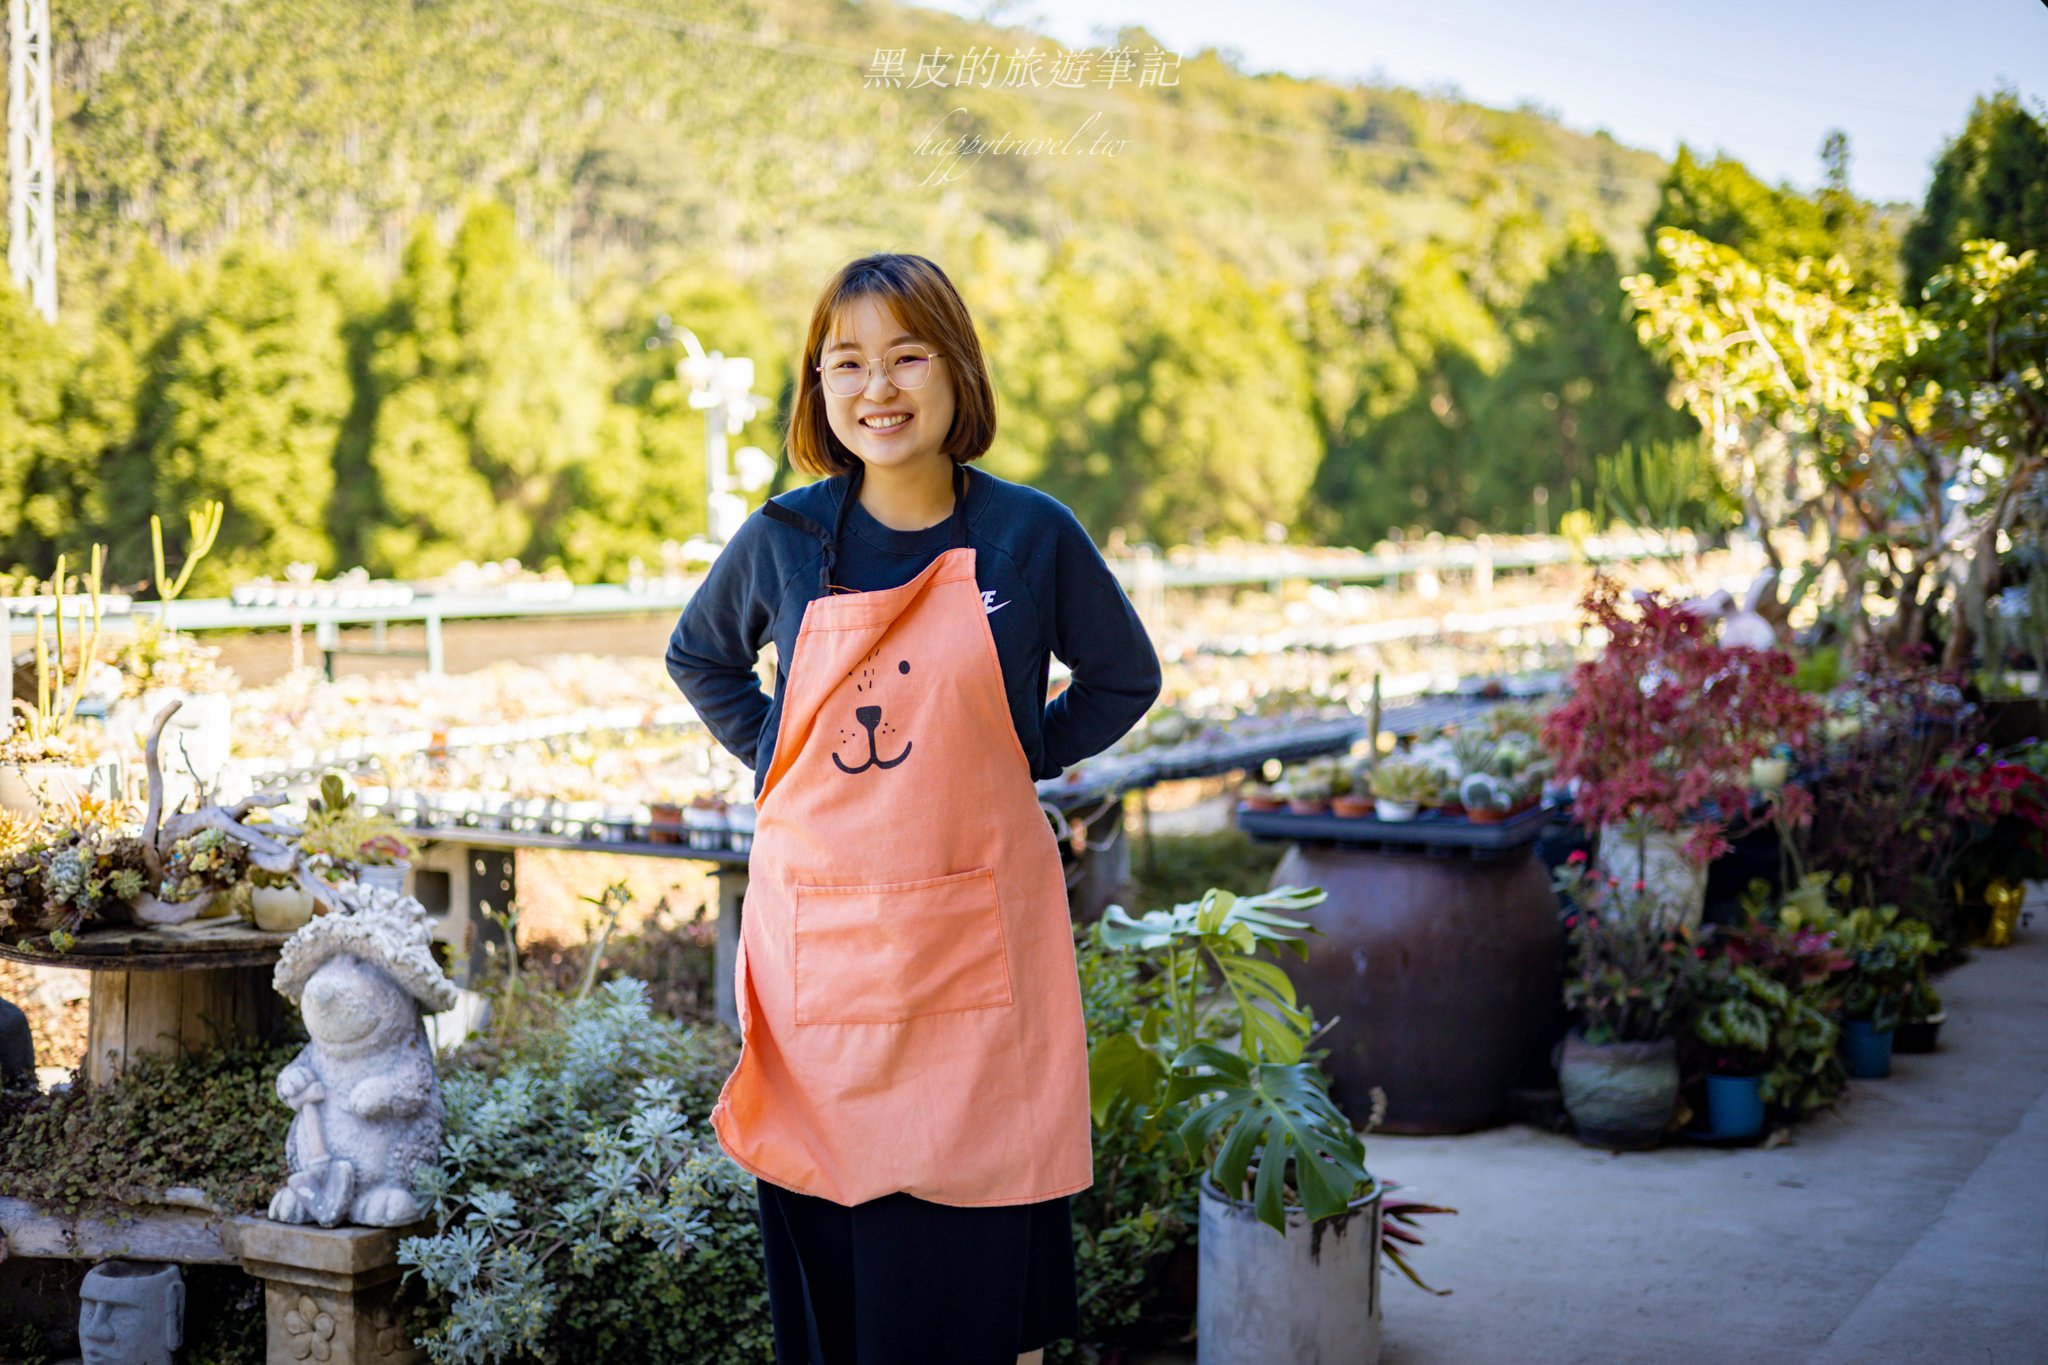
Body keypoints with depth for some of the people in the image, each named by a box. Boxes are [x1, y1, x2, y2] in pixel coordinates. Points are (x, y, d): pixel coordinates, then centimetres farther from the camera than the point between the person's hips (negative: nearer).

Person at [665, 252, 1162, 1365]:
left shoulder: (1030, 537, -3)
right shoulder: (783, 539, 0)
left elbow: (1125, 678, 12)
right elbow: (699, 659, 19)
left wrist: (1020, 759, 1)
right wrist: (775, 760, 6)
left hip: (978, 928, -1)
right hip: (815, 927, 1)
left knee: (987, 1223, 3)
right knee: (824, 1222, 6)